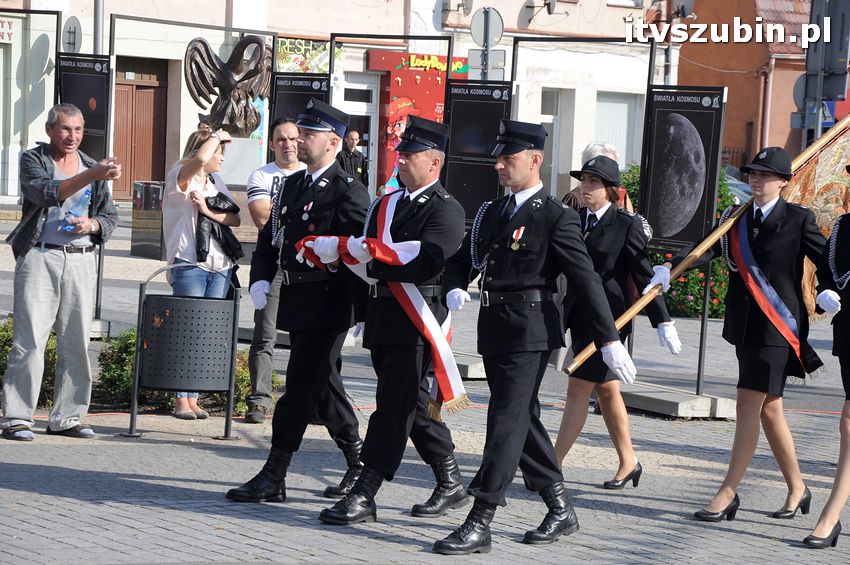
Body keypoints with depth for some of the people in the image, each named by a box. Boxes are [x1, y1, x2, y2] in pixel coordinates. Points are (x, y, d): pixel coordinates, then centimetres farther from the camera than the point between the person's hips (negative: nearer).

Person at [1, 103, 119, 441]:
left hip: (81, 259, 5)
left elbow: (110, 216, 20)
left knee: (76, 342, 3)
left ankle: (66, 418, 11)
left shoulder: (92, 167, 18)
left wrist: (92, 224, -4)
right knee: (30, 339, -9)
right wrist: (90, 176, -30)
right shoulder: (33, 160, 3)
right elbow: (46, 193, -18)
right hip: (40, 257, -5)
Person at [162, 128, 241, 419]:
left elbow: (235, 218, 12)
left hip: (220, 266, 6)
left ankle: (193, 398, 7)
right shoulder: (181, 177, -2)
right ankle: (181, 400, -6)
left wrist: (209, 212, -6)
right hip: (189, 264, -6)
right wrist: (217, 136, -7)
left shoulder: (216, 182, 18)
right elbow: (199, 159, -24)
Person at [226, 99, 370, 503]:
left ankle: (273, 479, -5)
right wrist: (260, 280, 0)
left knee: (300, 389, -8)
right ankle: (359, 464, 27)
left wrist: (361, 314, -16)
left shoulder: (349, 192, -10)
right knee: (323, 387, 15)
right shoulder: (292, 185, 16)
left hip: (328, 307, -9)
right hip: (296, 304, 9)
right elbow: (269, 239, 17)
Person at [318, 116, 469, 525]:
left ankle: (364, 497, -10)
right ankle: (451, 485, 28)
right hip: (384, 318, 9)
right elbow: (365, 253, 12)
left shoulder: (446, 210, -8)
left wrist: (369, 255, -24)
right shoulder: (388, 204, 18)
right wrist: (345, 248, -10)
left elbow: (423, 262, -21)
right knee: (413, 404, 15)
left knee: (394, 406, -9)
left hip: (417, 320, -9)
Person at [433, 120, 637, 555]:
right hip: (493, 329, 8)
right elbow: (461, 261, 20)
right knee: (522, 421, 14)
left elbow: (586, 281, -11)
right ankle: (560, 509, 26)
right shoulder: (491, 213, 14)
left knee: (507, 422, -9)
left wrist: (609, 340, -15)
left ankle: (480, 523, -9)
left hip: (530, 332, -8)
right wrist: (454, 289, -4)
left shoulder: (556, 217, -8)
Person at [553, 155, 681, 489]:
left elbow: (644, 276, -7)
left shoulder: (627, 225, -7)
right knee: (606, 390, 15)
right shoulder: (574, 220, 10)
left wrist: (663, 322, -7)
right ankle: (628, 463, 26)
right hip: (579, 316, 7)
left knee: (578, 390, -9)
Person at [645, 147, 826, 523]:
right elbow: (706, 249, 1)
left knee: (749, 406, -9)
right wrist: (669, 268, -15)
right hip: (745, 324, 6)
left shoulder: (798, 219, -3)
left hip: (777, 326, -6)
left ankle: (728, 493, -6)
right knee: (769, 408, 13)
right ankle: (796, 489, 26)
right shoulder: (735, 219, 11)